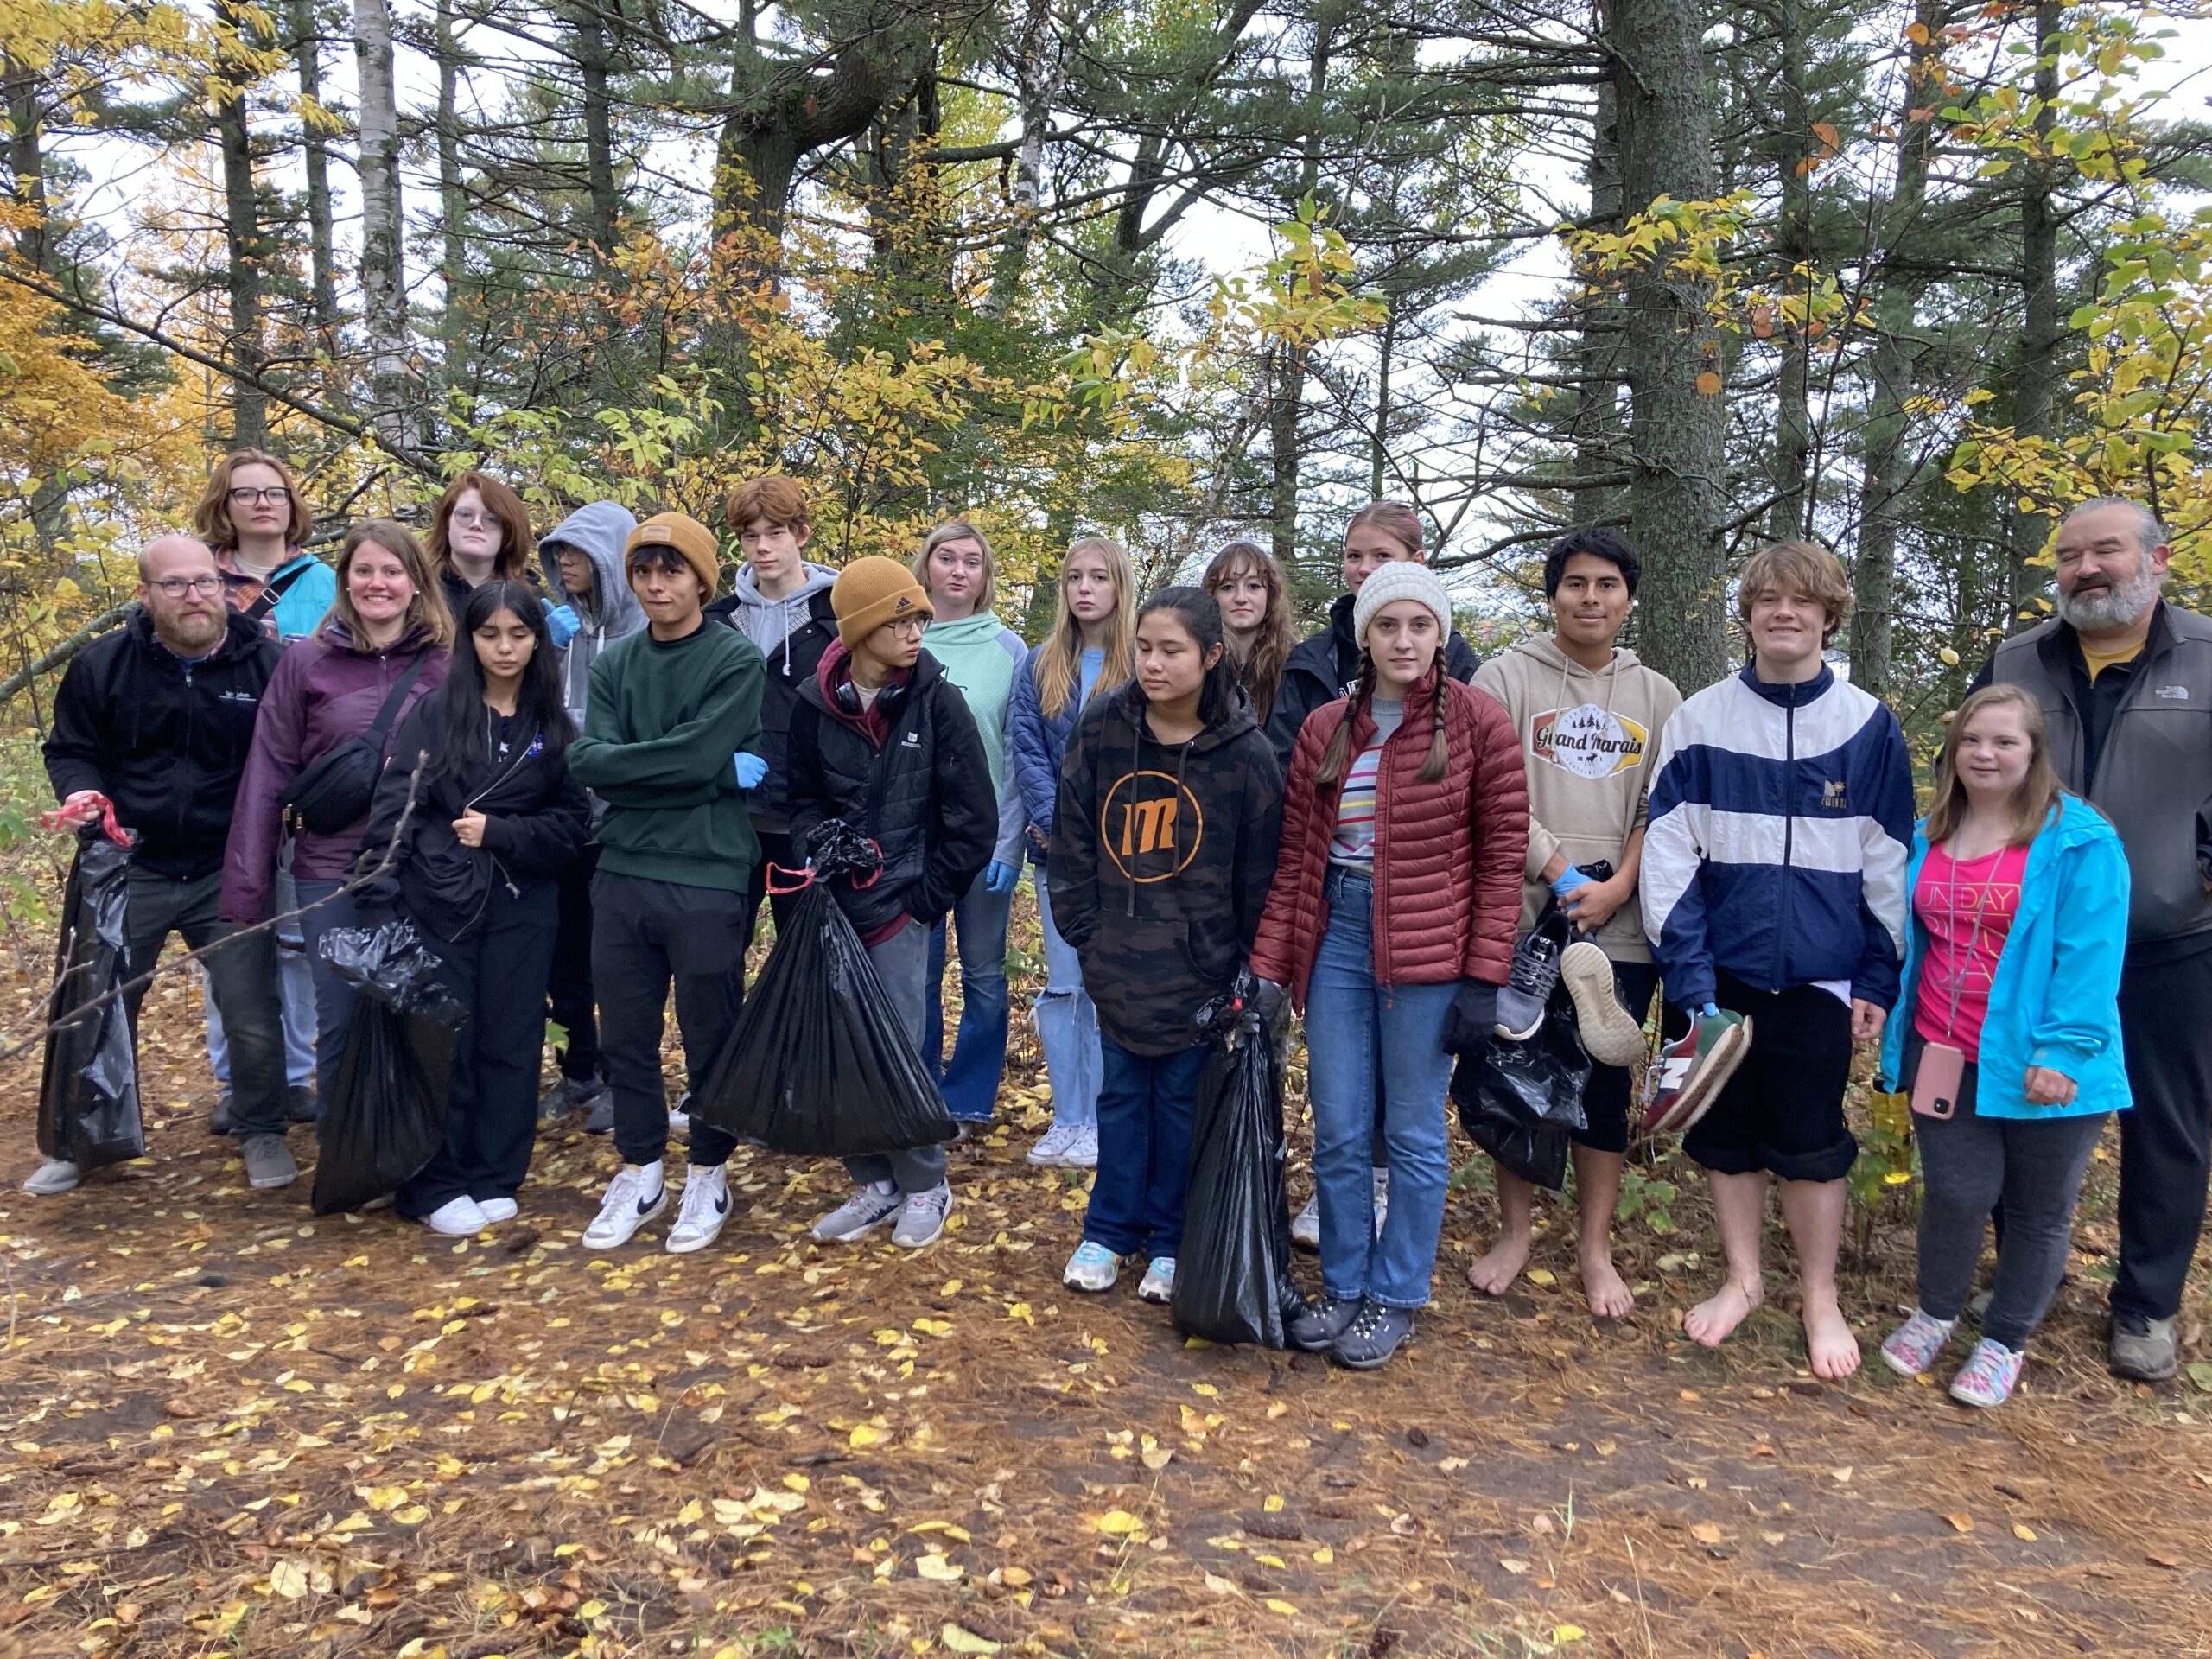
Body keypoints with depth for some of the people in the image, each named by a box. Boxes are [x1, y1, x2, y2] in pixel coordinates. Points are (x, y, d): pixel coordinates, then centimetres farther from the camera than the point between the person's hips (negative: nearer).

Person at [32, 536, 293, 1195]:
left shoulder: (266, 662, -6)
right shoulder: (104, 663, -3)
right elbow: (70, 748, 8)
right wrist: (83, 792, -13)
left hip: (228, 872, -1)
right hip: (131, 868, 2)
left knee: (252, 1015, 1)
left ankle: (261, 1132, 23)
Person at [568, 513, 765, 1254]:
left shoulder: (737, 659, -4)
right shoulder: (613, 663, 9)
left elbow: (700, 756, -17)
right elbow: (590, 764, -3)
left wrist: (615, 760, -7)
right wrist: (686, 772, -14)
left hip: (709, 877, -4)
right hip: (622, 873, 5)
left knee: (711, 1038, 8)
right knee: (625, 1035, 13)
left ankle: (709, 1176, 25)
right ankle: (639, 1172, 29)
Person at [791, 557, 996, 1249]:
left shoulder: (938, 701, -7)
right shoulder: (815, 703, 0)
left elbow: (974, 820, -5)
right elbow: (804, 798, 13)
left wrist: (924, 898, -5)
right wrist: (818, 853, -6)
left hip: (900, 905, -3)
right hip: (836, 904, 3)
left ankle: (925, 1185, 18)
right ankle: (875, 1183, 24)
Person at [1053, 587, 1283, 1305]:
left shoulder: (1245, 753, -13)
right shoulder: (1101, 728, -5)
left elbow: (1259, 874, -7)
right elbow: (1072, 837, 2)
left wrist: (1248, 969, -5)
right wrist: (1085, 932, 0)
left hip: (1201, 967, -2)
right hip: (1118, 963, 3)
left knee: (1183, 1100, 10)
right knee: (1121, 1096, 14)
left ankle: (1173, 1241, 26)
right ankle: (1110, 1231, 29)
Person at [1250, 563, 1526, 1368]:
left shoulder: (1476, 720, -4)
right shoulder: (1325, 726, 7)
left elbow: (1501, 853, -5)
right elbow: (1294, 857, 7)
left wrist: (1484, 971, -10)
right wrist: (1268, 966, 1)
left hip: (1428, 944, -3)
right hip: (1335, 934, 4)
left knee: (1413, 1133, 8)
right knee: (1338, 1132, 10)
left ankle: (1395, 1297, 24)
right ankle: (1343, 1286, 27)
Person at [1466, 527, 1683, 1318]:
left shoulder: (1657, 696, 10)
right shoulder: (1505, 677, 1)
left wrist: (1617, 887, -9)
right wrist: (1561, 874, -13)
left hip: (1620, 927, 2)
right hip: (1521, 919, -2)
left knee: (1606, 1085, 7)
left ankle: (1595, 1247, 21)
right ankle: (1515, 1231, 24)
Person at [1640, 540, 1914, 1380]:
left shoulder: (1870, 727, 0)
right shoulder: (1699, 721, -1)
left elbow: (1889, 861, 3)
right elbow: (1667, 851, -3)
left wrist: (1879, 979, 0)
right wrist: (1685, 968, -9)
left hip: (1820, 975, 0)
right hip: (1721, 971, 1)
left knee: (1811, 1144, 7)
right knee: (1727, 1135, 11)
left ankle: (1820, 1300, 26)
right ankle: (1742, 1280, 30)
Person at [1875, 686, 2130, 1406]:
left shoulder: (2080, 840, -10)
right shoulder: (1929, 838, 8)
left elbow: (2090, 955, -15)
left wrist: (2062, 1050, -20)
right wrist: (1893, 1028, 12)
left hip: (2040, 1069, -3)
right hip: (1944, 1057, 3)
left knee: (2038, 1209, 11)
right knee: (1956, 1193, 0)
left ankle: (2005, 1342, 30)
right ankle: (1934, 1315, 26)